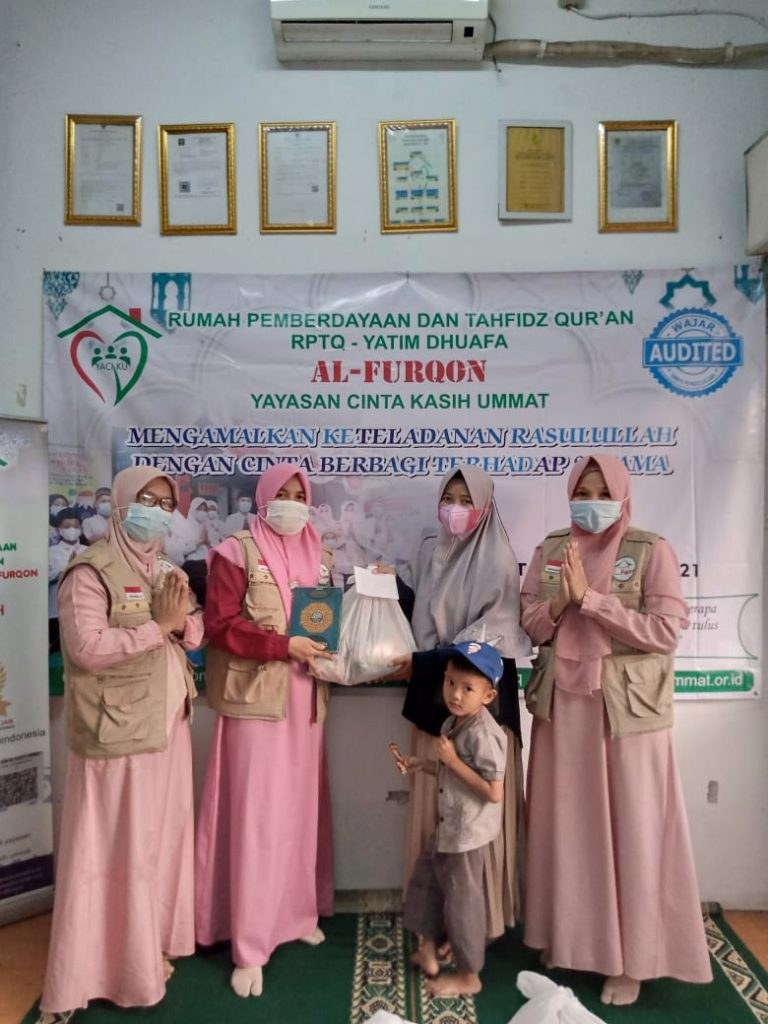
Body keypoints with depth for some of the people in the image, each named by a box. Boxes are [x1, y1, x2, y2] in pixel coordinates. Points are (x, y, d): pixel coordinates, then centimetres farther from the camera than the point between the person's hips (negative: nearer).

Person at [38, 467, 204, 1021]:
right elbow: (87, 647, -24)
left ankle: (151, 947, 34)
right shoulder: (91, 571, -14)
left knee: (161, 839, 17)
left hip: (166, 725, 8)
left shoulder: (168, 570, 11)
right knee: (113, 848, 3)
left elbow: (196, 636, 9)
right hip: (118, 731, -7)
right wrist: (158, 625, -20)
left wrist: (182, 619, -12)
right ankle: (104, 963, 20)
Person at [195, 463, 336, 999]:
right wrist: (283, 644, -21)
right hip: (255, 696, -5)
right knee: (256, 815, -2)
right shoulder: (236, 553, -6)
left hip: (305, 697, 6)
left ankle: (298, 912, 32)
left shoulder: (319, 556, 12)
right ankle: (248, 947, 10)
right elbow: (220, 624, -13)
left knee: (302, 807, 14)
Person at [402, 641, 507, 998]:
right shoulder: (453, 723, 2)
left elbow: (494, 792, -28)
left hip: (467, 833, -9)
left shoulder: (483, 734, -26)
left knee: (461, 899, 7)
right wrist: (426, 766, 3)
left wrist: (452, 760, -27)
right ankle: (428, 951, 42)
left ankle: (469, 976, 28)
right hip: (446, 827, 10)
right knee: (426, 880, 22)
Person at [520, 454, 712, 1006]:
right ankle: (569, 938, 31)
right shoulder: (550, 549, 7)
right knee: (567, 823, 12)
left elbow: (666, 631, -13)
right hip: (564, 702, 4)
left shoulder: (651, 550, -5)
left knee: (630, 828, 5)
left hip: (629, 704, -3)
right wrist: (561, 600, -15)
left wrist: (590, 598, -18)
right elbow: (532, 625, 5)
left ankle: (630, 957, 22)